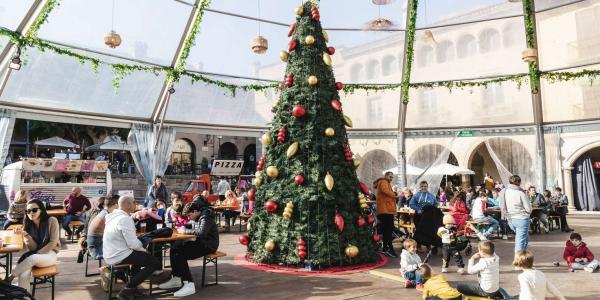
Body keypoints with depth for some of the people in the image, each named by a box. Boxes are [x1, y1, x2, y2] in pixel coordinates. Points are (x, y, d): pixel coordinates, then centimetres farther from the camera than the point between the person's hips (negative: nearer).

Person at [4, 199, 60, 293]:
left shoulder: (52, 221, -8)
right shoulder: (27, 225, 3)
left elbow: (52, 243, -9)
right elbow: (33, 248, -4)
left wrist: (37, 254, -18)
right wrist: (26, 235, -19)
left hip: (49, 253, -3)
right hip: (33, 255, 3)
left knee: (32, 259, -35)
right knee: (23, 275, -29)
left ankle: (9, 278, -14)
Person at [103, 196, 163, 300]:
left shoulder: (113, 216, 9)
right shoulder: (125, 219, -21)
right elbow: (133, 243, -24)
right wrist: (143, 249, -6)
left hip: (110, 255, 10)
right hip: (119, 256, -10)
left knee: (141, 254, 31)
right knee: (155, 262, -3)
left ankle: (133, 284, 30)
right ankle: (127, 290, -5)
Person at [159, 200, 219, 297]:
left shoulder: (206, 217, -18)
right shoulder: (196, 218, 12)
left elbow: (201, 232, -33)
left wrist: (186, 231, -22)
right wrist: (183, 227, -2)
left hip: (208, 245, -10)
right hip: (200, 242, 10)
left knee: (180, 255, -22)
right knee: (174, 249, 6)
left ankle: (189, 285, -24)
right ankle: (176, 279, 9)